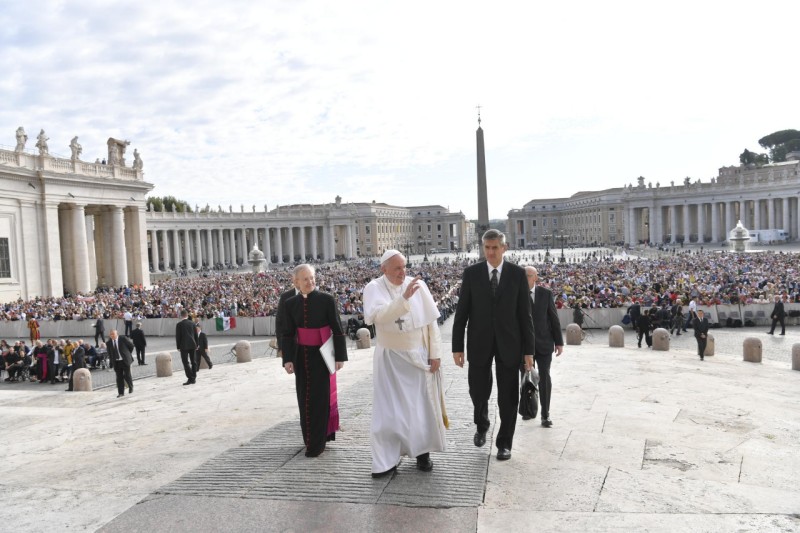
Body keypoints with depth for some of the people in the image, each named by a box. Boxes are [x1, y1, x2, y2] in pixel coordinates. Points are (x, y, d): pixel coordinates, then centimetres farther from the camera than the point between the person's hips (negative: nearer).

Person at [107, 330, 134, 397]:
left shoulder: (123, 339, -9)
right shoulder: (108, 343, 0)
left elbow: (131, 345, 4)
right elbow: (109, 353, 11)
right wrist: (112, 361, 6)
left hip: (125, 361, -2)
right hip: (116, 362, 2)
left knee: (127, 376, 0)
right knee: (119, 378, 2)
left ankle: (131, 387, 26)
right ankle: (121, 392, 9)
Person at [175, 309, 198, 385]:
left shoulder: (179, 324, -7)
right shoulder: (192, 323, 5)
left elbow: (178, 336, -6)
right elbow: (196, 335, 9)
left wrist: (178, 346, 1)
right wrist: (196, 345, 16)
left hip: (184, 346, -5)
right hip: (192, 345, 5)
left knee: (186, 362, -3)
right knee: (193, 362, 11)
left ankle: (190, 378, -11)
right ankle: (194, 378, 15)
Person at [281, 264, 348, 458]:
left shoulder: (326, 300, -9)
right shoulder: (291, 304, 1)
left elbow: (337, 330, -6)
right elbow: (288, 334, 4)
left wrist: (340, 356, -8)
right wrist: (287, 359, -6)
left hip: (321, 355, -4)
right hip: (301, 356, 4)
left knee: (319, 397, -1)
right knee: (304, 397, 10)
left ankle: (317, 443, 8)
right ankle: (310, 437, 27)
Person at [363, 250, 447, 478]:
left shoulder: (418, 285, -5)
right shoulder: (374, 288, -9)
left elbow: (431, 320, -2)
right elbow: (379, 316, -28)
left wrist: (435, 353, -5)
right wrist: (404, 298, -38)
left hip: (419, 356, 2)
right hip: (390, 359, -1)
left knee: (422, 404, 9)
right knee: (389, 407, 1)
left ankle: (422, 451, 25)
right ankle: (387, 459, 9)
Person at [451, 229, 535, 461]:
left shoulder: (517, 273, -2)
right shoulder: (471, 273, -1)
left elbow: (524, 313, -1)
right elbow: (462, 312, 0)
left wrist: (529, 349, -3)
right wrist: (457, 346, -4)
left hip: (508, 342, 0)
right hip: (479, 342, 0)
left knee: (508, 396, 4)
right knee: (478, 391, 7)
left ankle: (504, 443, 20)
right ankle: (481, 426, 39)